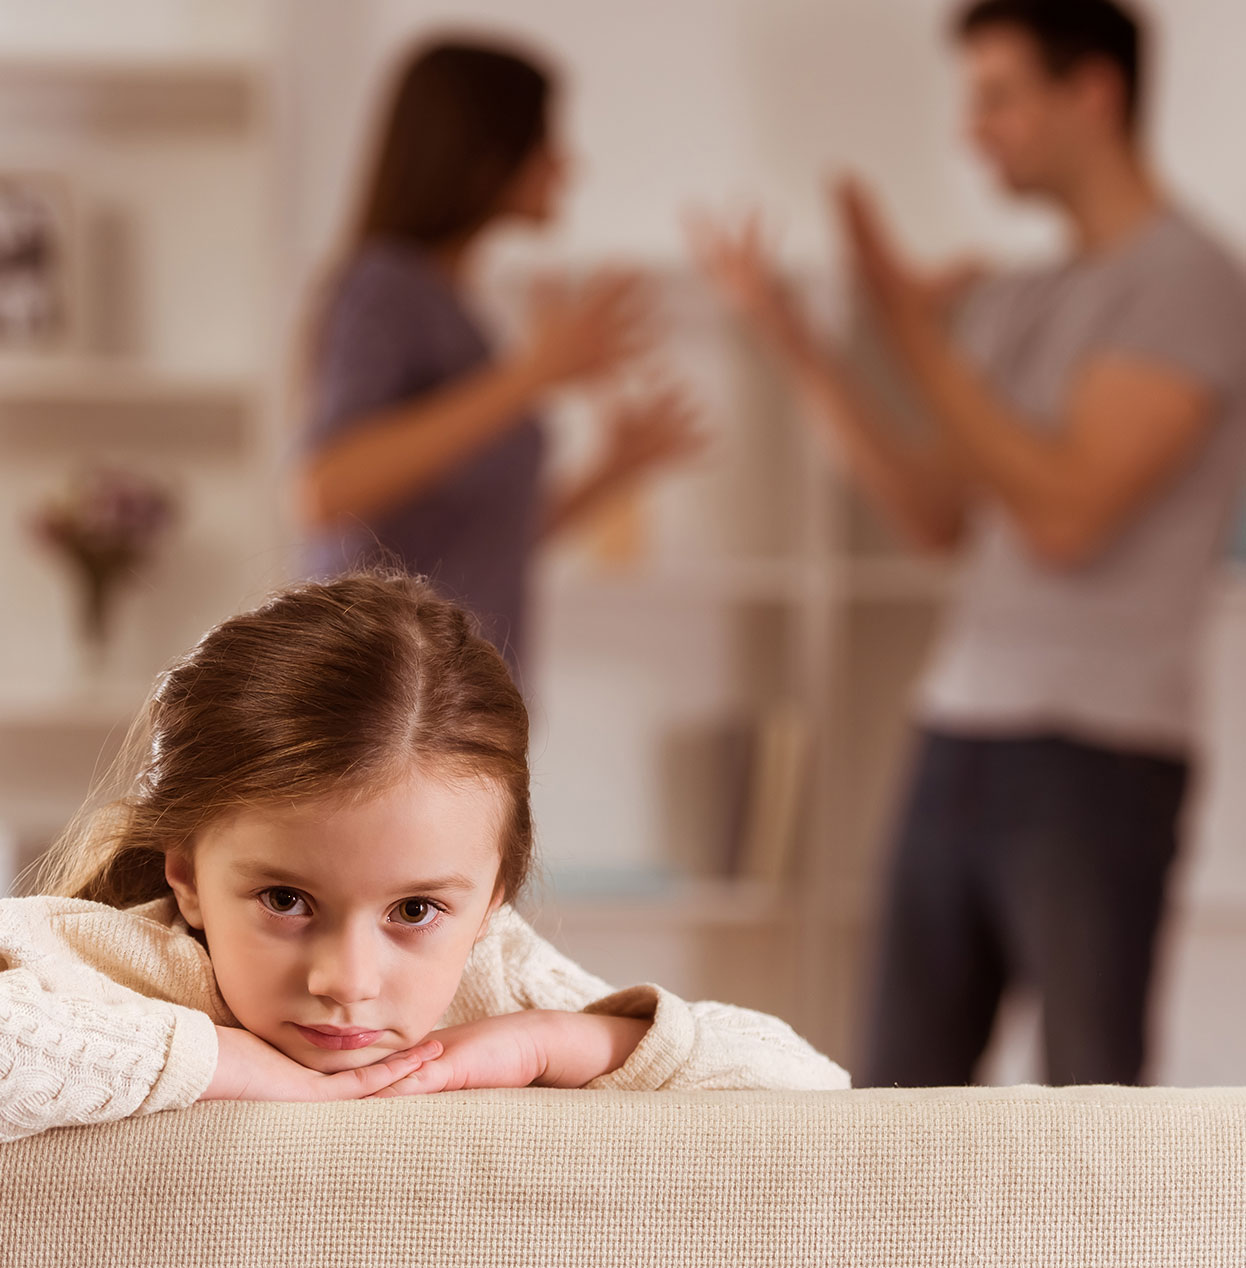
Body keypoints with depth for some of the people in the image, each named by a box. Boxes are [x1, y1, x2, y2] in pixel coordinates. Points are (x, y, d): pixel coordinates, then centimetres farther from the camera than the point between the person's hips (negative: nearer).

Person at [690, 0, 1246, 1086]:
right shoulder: (1016, 302, 15)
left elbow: (1065, 515, -17)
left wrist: (915, 335, -13)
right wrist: (797, 342, 9)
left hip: (1096, 753, -8)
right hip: (959, 740, 8)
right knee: (903, 1090, 9)